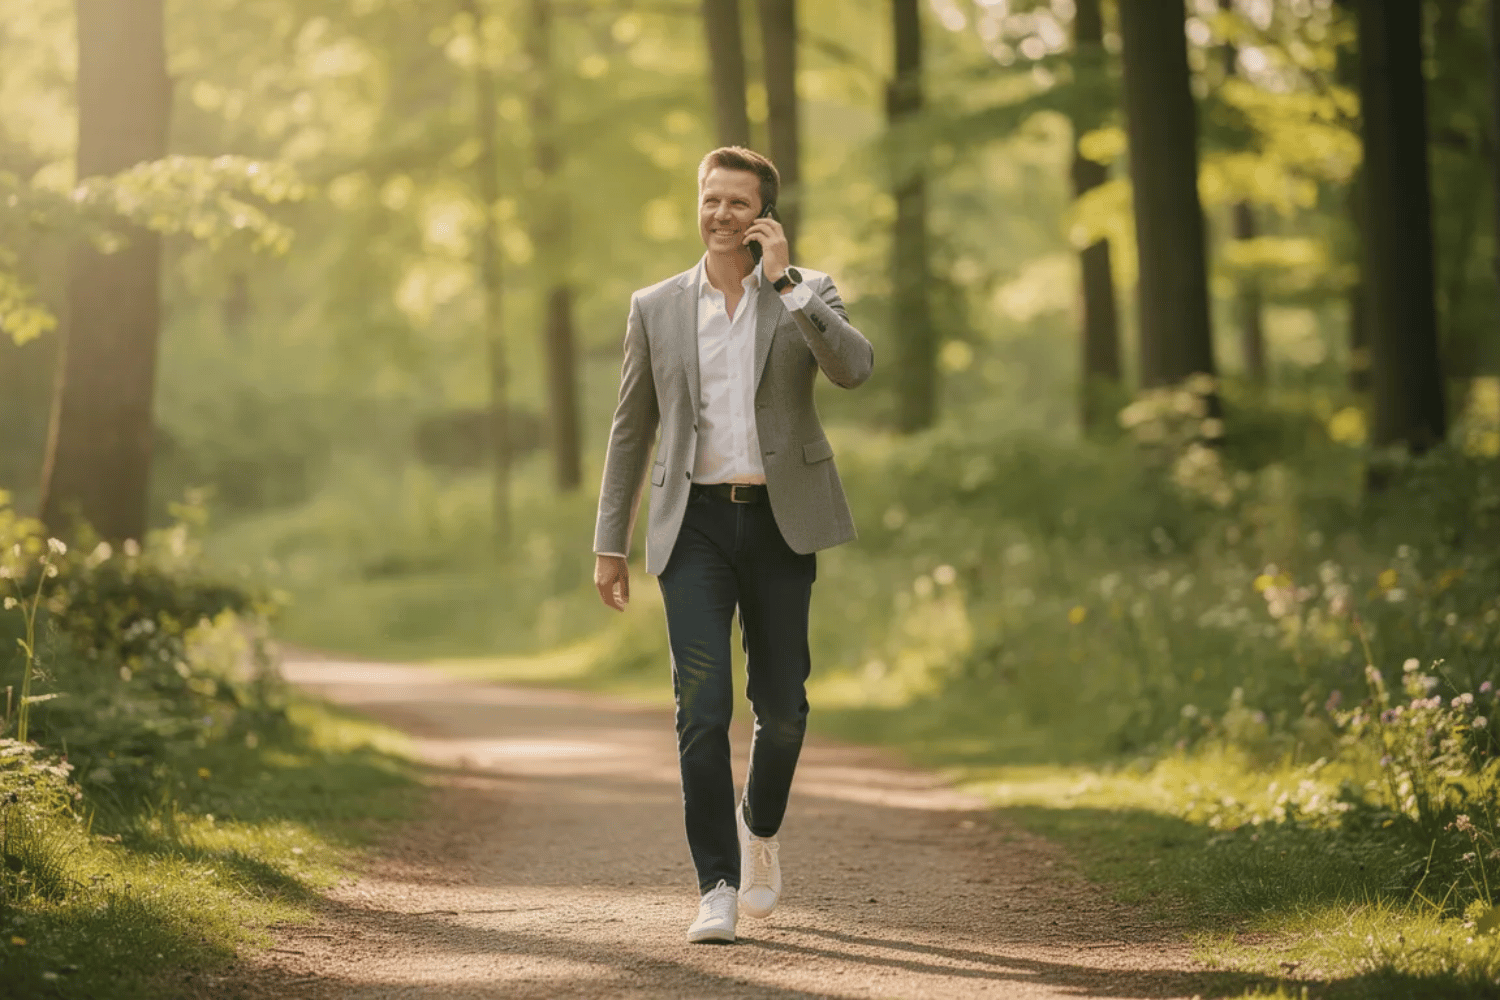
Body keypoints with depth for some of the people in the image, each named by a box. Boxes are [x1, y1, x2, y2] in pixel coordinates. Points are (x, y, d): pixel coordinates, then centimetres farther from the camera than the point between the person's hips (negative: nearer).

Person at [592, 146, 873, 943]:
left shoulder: (807, 293, 5)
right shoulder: (656, 307, 8)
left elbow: (854, 368, -15)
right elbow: (631, 429, 11)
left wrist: (786, 281, -17)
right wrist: (610, 543, 8)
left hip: (779, 523, 0)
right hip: (695, 524, 0)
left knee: (781, 704, 5)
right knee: (702, 708, -10)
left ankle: (760, 824, 35)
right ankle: (717, 887, -6)